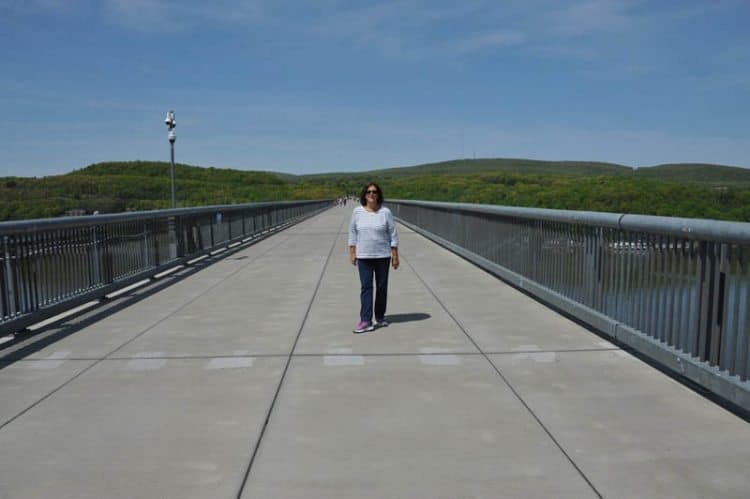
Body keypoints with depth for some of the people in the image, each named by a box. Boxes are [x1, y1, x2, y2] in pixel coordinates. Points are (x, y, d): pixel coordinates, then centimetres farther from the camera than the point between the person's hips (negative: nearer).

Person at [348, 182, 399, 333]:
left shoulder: (385, 212, -4)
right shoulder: (357, 211, 0)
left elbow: (393, 235, -2)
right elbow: (352, 233, 5)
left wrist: (395, 256, -4)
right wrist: (352, 253, 2)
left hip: (383, 256, 0)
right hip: (363, 257, 0)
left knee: (382, 287, 8)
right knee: (366, 287, -4)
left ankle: (380, 318, 22)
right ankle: (365, 321, -5)